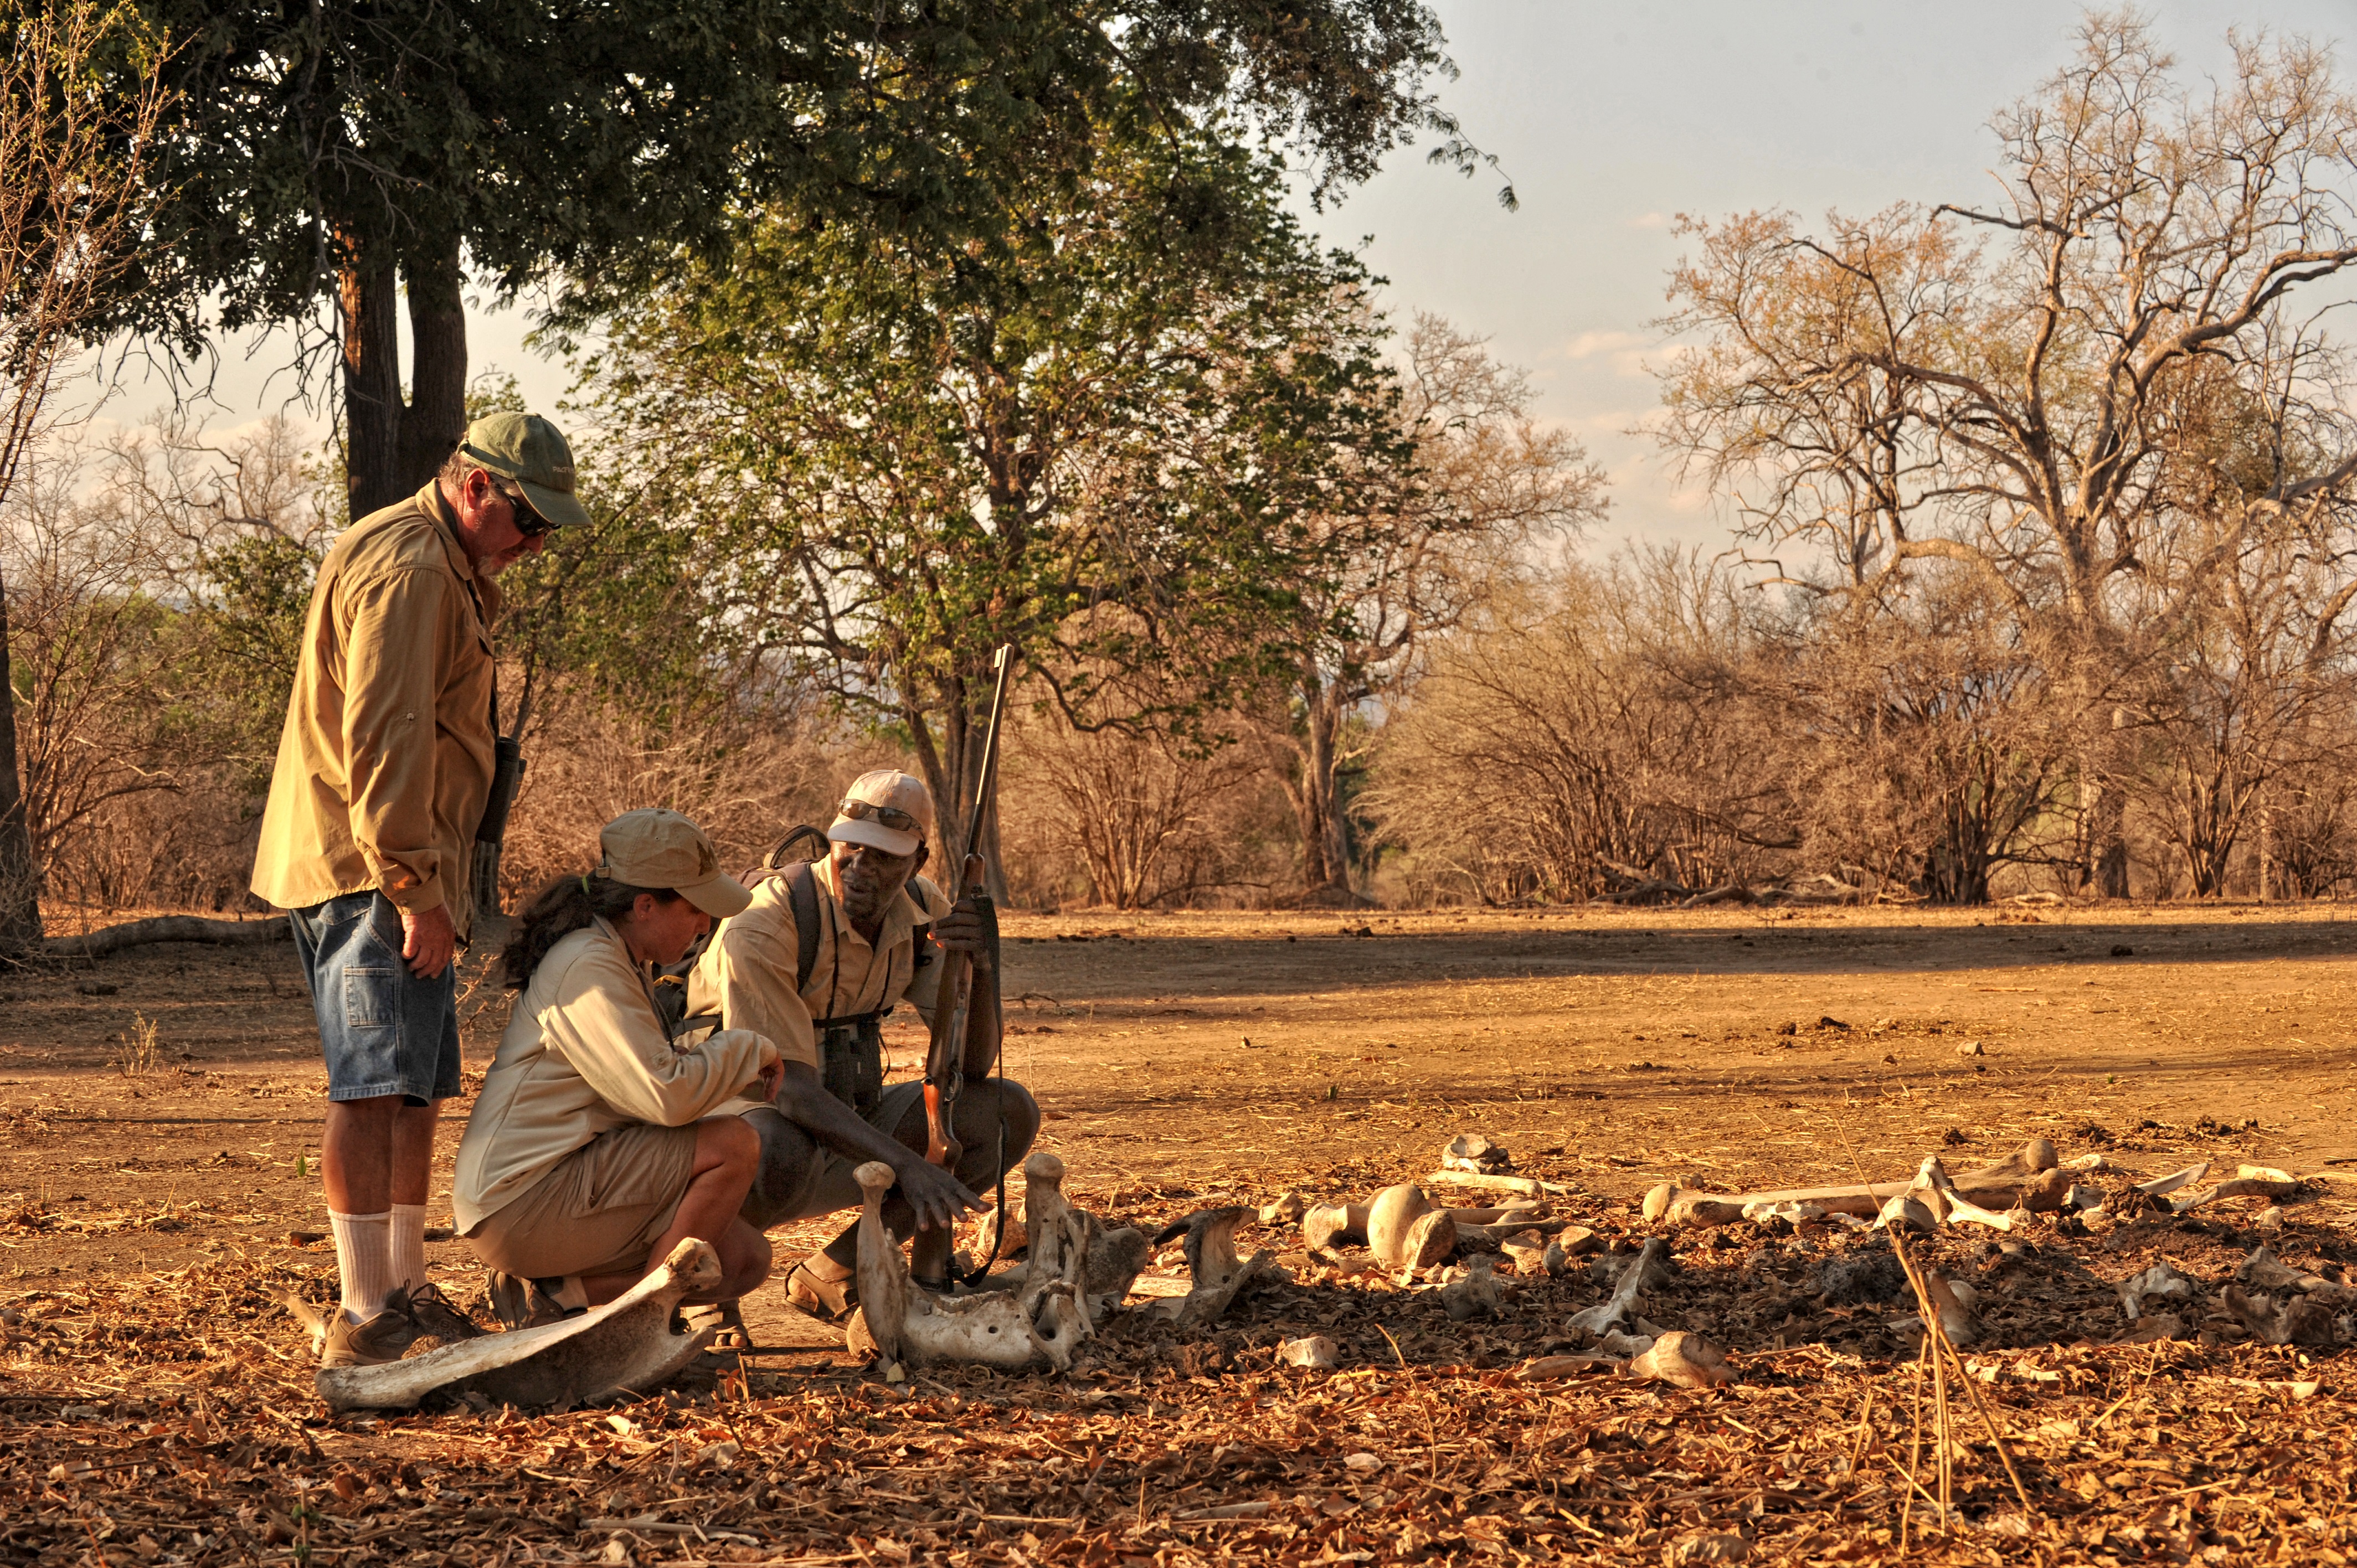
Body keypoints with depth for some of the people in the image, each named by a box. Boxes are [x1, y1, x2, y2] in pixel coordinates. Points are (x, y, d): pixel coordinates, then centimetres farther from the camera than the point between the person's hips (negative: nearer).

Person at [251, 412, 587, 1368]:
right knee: (376, 1085, -15)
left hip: (399, 874, 11)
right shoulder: (408, 567, -14)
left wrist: (434, 884, 24)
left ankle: (406, 1290, 24)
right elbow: (384, 736, -22)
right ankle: (363, 1318, -18)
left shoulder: (446, 570, 22)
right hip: (368, 869, -11)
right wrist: (414, 886, -23)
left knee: (417, 1088, 15)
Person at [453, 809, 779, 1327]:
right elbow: (666, 1098, -26)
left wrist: (736, 1071, 5)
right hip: (522, 1202, -10)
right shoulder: (588, 968, -18)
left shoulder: (615, 958, 15)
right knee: (734, 1144, -19)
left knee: (745, 1260, 4)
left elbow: (640, 1075, 23)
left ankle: (554, 1292, 5)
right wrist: (747, 1048, -10)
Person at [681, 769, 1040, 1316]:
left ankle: (832, 1273, -3)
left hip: (846, 1124, 7)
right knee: (778, 1152, -42)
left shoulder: (923, 915, -4)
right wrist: (906, 1164, -40)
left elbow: (972, 1066, -6)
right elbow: (788, 1087, -30)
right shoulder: (764, 928, -24)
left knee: (1010, 1114, -9)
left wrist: (984, 967, -26)